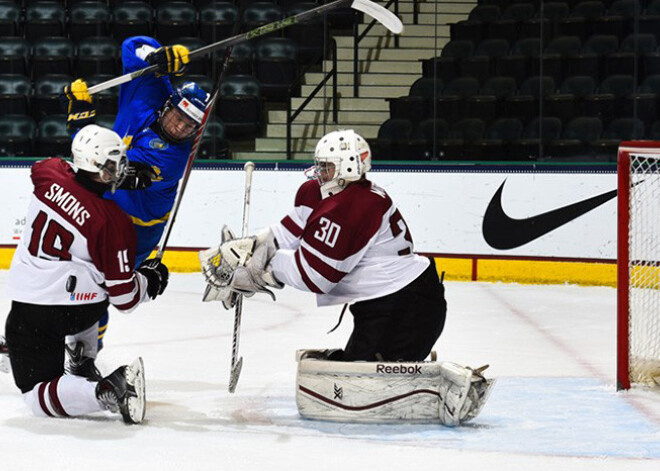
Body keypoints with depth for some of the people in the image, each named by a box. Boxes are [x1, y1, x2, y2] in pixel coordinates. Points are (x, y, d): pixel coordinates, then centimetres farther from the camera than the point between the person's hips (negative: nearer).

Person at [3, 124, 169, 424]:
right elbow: (124, 296, -12)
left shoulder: (48, 175, -8)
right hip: (79, 311, -1)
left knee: (38, 396, 1)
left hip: (26, 307, 1)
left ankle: (103, 392, -27)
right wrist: (150, 280, 11)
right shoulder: (113, 222, -16)